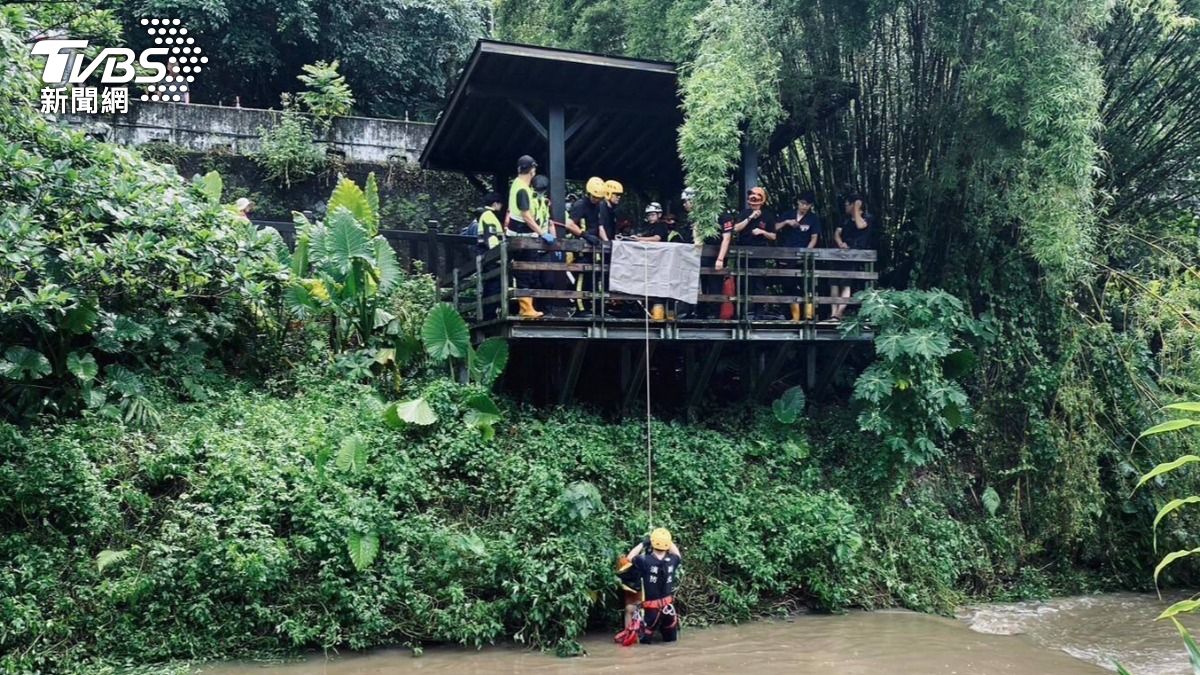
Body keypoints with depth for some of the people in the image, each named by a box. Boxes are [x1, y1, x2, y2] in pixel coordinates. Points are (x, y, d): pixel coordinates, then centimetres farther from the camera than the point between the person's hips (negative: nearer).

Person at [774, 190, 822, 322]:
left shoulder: (814, 218, 1)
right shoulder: (789, 215, 9)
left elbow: (814, 239, -3)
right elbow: (775, 228, 4)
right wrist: (786, 222, -13)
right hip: (787, 257, 3)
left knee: (805, 286, -12)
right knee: (790, 287, 7)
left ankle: (808, 316, -14)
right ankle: (795, 317, 14)